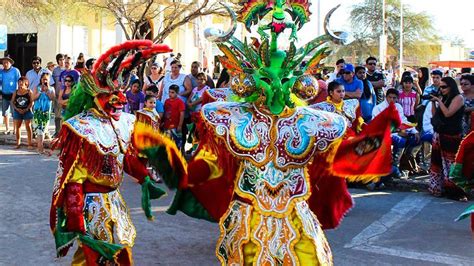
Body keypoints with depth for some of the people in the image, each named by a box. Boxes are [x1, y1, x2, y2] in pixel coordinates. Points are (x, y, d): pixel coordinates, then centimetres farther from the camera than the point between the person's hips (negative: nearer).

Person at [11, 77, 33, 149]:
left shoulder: (29, 92, -4)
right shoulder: (16, 92, 3)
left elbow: (31, 102, -8)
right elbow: (12, 102, 2)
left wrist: (26, 109, -17)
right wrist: (17, 109, -12)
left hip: (27, 111, -3)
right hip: (17, 111, 3)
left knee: (28, 127, 2)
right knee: (18, 127, 6)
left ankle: (30, 143, 7)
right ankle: (18, 143, 14)